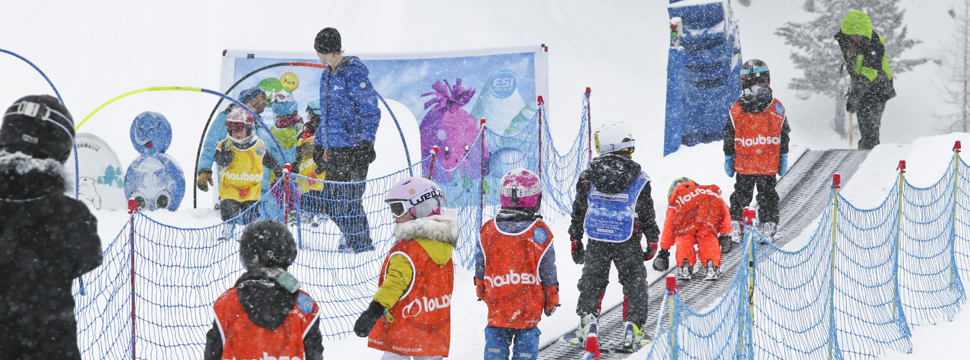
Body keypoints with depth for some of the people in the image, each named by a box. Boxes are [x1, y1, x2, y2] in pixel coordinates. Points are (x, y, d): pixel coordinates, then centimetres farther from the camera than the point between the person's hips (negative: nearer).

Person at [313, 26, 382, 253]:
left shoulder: (354, 73, -10)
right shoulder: (327, 76, 16)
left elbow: (371, 112, -12)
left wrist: (366, 143, -18)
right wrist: (318, 145, 25)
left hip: (353, 148, -8)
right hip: (334, 149, 8)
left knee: (349, 200, -9)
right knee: (331, 200, 8)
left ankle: (362, 244, 2)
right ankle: (352, 240, 21)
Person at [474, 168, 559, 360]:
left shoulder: (488, 229, -3)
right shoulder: (539, 232, -11)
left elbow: (480, 264, 6)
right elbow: (548, 269, -5)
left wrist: (481, 290, 22)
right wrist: (551, 299, 7)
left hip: (496, 303, 2)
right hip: (528, 305, -2)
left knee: (496, 337, 11)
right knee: (526, 337, 7)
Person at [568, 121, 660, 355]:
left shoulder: (588, 177, -3)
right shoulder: (639, 180, -8)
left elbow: (578, 211, 4)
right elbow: (647, 215, -2)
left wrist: (575, 241, 15)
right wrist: (652, 242, 11)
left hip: (597, 241, 2)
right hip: (628, 244, -1)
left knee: (592, 280, 16)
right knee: (634, 281, 11)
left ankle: (587, 320, 2)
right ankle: (632, 329, 6)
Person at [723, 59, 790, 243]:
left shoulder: (736, 109, -7)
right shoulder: (777, 108, -5)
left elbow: (729, 137, -1)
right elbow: (784, 136, 2)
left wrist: (728, 159, 9)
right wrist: (783, 159, 11)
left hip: (743, 165, 0)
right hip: (769, 164, 0)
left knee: (740, 194, 14)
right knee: (768, 195, 12)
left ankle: (735, 223, 10)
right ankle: (769, 225, 8)